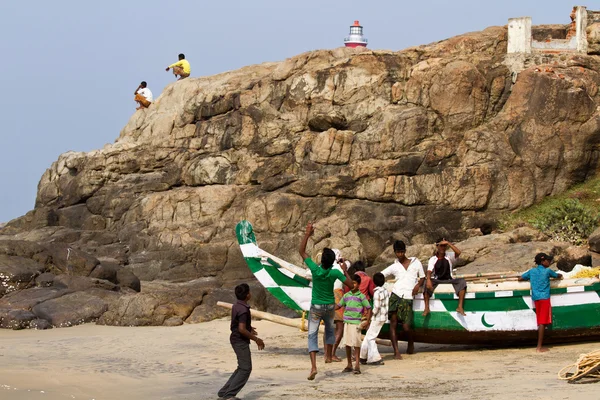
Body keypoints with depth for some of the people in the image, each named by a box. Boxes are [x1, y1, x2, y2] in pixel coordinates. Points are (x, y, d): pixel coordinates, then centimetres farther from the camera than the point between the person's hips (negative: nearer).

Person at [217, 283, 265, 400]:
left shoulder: (236, 306, 8)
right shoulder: (243, 309, -22)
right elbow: (242, 329, -27)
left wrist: (249, 328, 33)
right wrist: (256, 339, -20)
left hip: (236, 339, 10)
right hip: (241, 341, -10)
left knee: (242, 368, 17)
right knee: (245, 369, -7)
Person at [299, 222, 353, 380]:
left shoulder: (315, 270, -19)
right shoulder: (335, 273, -16)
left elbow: (302, 251, -11)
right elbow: (350, 284, -6)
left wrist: (307, 234, -8)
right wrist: (345, 271, 8)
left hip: (316, 307, -2)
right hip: (329, 306, 2)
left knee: (312, 335, -3)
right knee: (329, 330, 30)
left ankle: (313, 366, -17)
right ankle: (328, 356, 42)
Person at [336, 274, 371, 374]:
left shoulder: (361, 296, -3)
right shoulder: (346, 295, 9)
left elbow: (368, 309, 0)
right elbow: (339, 305, 17)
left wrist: (367, 322, -7)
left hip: (356, 323, -4)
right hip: (347, 322, 4)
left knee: (356, 343, -9)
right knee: (347, 344, 7)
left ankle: (357, 365, -8)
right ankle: (349, 365, 16)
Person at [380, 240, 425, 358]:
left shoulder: (416, 263, 14)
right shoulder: (394, 267, 16)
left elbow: (422, 277, 18)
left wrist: (418, 285, -2)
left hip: (408, 298, -2)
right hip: (395, 295, 2)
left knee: (406, 327, -8)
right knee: (393, 323, -10)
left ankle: (411, 344, 22)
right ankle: (396, 351, -11)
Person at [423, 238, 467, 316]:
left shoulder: (449, 256, 6)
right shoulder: (432, 259, 2)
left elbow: (458, 252, -15)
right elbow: (429, 271, -13)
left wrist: (448, 243, -15)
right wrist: (429, 280, -35)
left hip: (449, 280, 1)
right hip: (436, 281, -1)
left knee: (462, 282, -26)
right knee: (427, 284, -33)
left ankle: (460, 307, -32)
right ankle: (426, 308, -33)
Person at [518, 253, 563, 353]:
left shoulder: (532, 271, 9)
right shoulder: (547, 271, -2)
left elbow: (520, 278, 15)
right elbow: (558, 276, 15)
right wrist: (560, 276, 40)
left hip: (536, 298, 5)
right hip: (544, 298, -5)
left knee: (540, 322, 10)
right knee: (542, 322, -7)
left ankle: (540, 346, 9)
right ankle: (539, 347, -11)